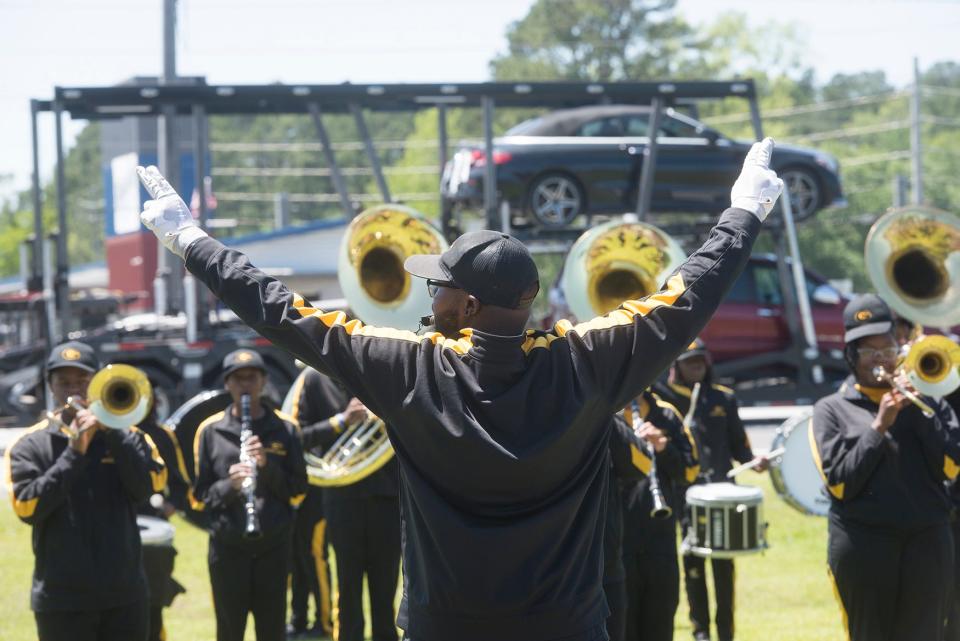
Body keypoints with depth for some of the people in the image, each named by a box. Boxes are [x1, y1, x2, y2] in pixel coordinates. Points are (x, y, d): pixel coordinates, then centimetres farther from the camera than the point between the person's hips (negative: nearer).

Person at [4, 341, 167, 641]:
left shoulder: (125, 435, 7)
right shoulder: (30, 445, 2)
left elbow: (151, 483, -9)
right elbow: (29, 508, -12)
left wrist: (110, 430, -14)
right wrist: (74, 453, -15)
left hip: (124, 594, 2)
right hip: (62, 600, -2)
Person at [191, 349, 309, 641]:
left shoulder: (284, 428, 3)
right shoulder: (210, 430, 1)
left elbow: (297, 491, 3)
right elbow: (200, 497, 1)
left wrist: (268, 466, -13)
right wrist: (229, 485, -18)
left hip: (273, 546, 1)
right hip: (228, 548, -1)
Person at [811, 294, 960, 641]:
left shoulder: (926, 401, 11)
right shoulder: (831, 409, 5)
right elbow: (841, 483, -6)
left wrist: (916, 406, -7)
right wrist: (879, 426, -10)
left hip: (927, 543, 2)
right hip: (863, 545, -2)